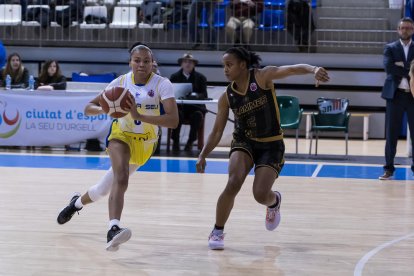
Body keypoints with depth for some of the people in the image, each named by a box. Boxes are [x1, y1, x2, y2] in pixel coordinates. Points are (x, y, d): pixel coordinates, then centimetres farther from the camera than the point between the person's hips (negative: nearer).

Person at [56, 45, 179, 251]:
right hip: (121, 135, -1)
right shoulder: (121, 82, -11)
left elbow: (173, 120, -30)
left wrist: (139, 115, -40)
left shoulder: (162, 84, -18)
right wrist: (105, 109, -29)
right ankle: (113, 229, -43)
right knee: (121, 178, -32)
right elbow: (89, 108, -5)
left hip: (145, 143, 1)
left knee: (104, 189, 14)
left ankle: (77, 202, 44)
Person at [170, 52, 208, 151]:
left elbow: (204, 95, 1)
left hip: (195, 107, 0)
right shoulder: (174, 77, 15)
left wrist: (195, 95, -21)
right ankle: (175, 141, -22)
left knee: (198, 115, -33)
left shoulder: (200, 78, 12)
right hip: (179, 107, 0)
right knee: (177, 114, -34)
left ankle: (190, 142, -20)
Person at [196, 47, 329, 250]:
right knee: (233, 184, -23)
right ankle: (217, 231, -5)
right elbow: (217, 132, 4)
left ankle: (274, 201, 29)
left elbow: (292, 69, -28)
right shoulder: (227, 97, -3)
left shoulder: (262, 76, -13)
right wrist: (203, 155, -7)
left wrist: (314, 69, -49)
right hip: (243, 142, 2)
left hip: (271, 145, -2)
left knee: (261, 194, -12)